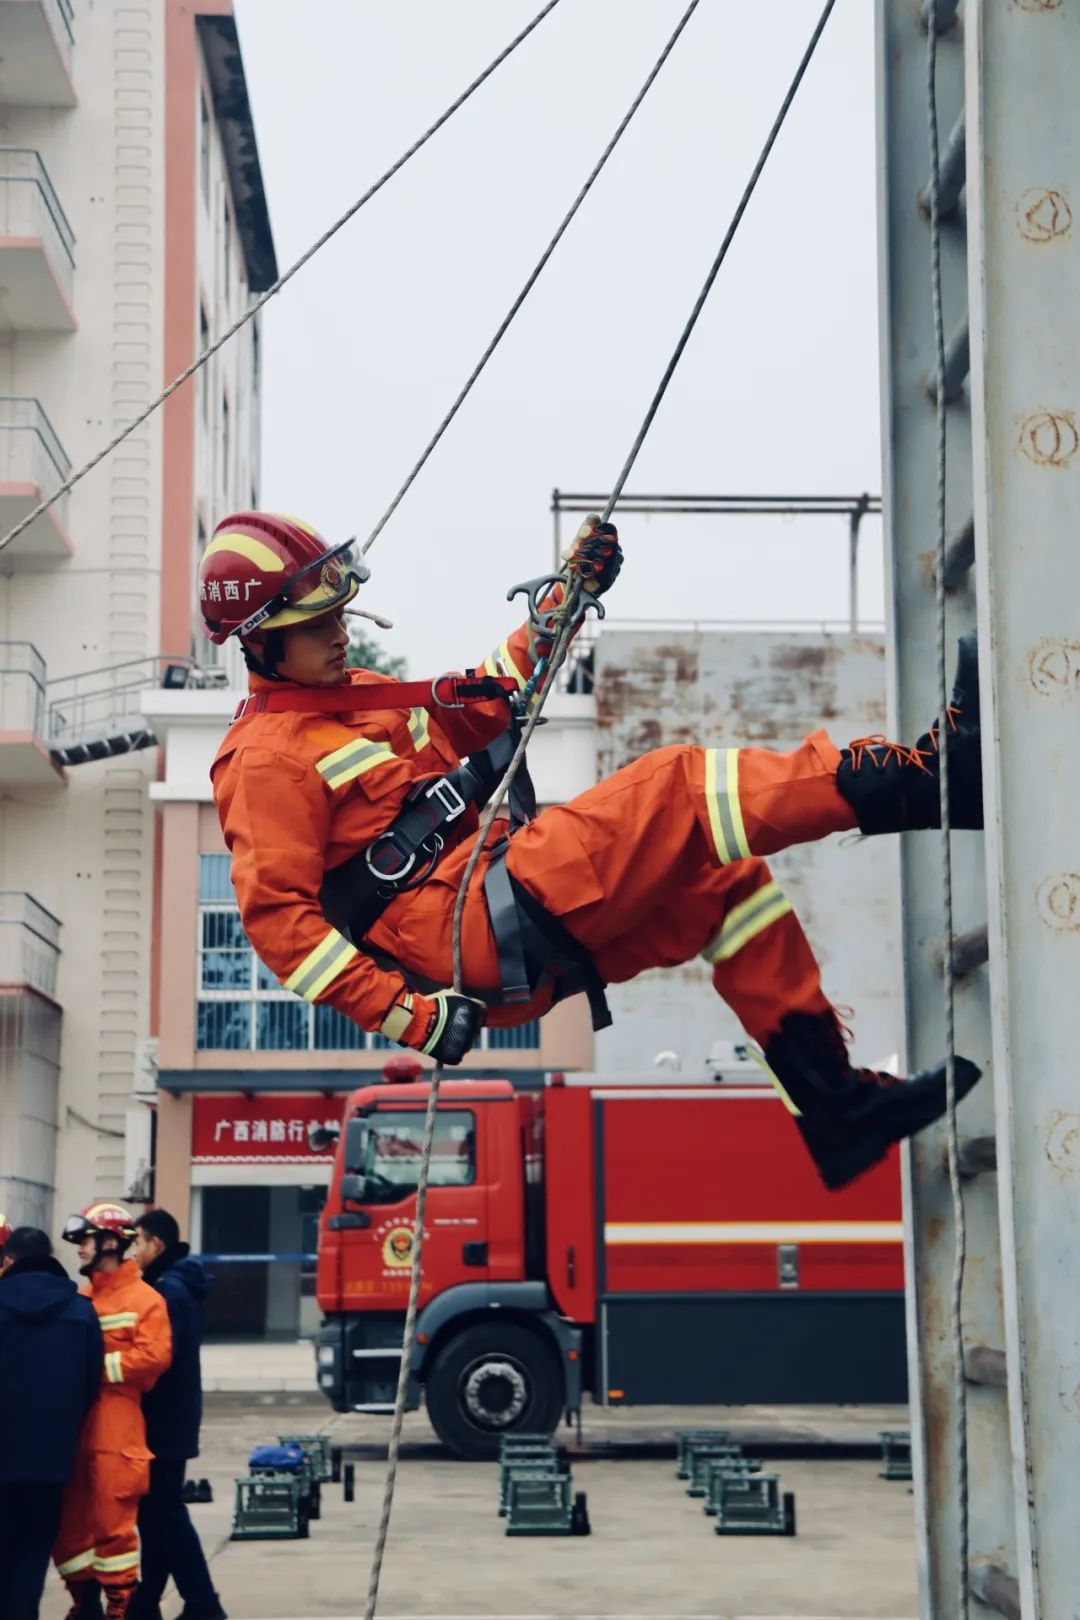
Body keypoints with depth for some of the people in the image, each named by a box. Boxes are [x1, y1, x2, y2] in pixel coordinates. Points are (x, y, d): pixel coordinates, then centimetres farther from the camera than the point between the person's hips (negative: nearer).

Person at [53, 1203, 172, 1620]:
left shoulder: (144, 1299, -4)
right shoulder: (79, 1300, 16)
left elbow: (154, 1355, -15)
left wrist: (96, 1367, -14)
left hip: (114, 1432, -6)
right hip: (71, 1429, 7)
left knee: (112, 1521, -5)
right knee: (67, 1521, 10)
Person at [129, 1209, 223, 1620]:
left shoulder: (168, 1291, -17)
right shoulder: (175, 1285, 14)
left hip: (163, 1421, -10)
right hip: (169, 1419, 10)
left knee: (164, 1512, -5)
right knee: (156, 1511, 13)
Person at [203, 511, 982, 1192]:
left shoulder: (362, 694, 24)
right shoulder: (265, 760, -5)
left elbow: (479, 709, 31)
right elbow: (275, 913, -14)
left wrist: (566, 597, 19)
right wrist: (403, 1011, -20)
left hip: (525, 940, 10)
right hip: (456, 933, -10)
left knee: (727, 878, 3)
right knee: (677, 789, -18)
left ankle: (836, 1109, -1)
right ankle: (936, 777, -27)